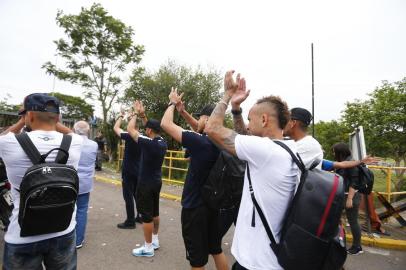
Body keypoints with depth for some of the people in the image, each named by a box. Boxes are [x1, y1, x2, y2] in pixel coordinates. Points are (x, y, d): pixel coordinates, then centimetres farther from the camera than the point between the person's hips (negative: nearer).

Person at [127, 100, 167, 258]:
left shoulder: (148, 143, -23)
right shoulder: (163, 143, 0)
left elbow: (130, 129, -14)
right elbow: (154, 128, 18)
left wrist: (136, 113, -2)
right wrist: (143, 115, 18)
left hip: (146, 183, -8)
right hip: (157, 182, 8)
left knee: (146, 215, 2)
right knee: (154, 212, 19)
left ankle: (148, 248, 14)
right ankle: (155, 241, 32)